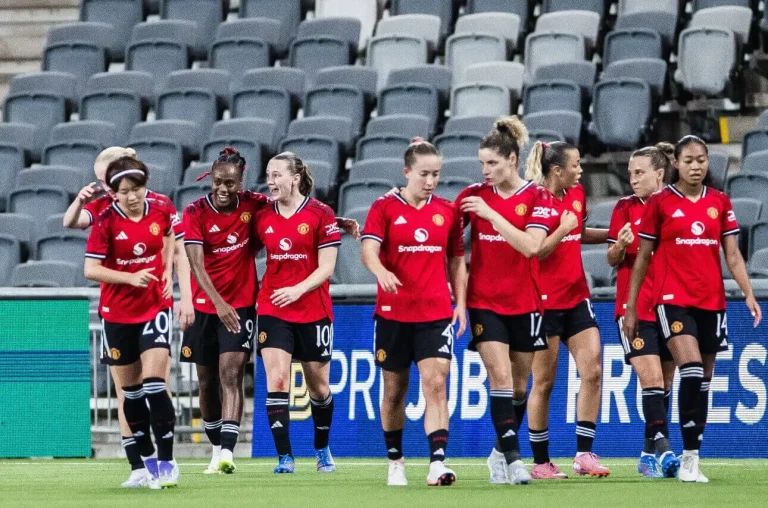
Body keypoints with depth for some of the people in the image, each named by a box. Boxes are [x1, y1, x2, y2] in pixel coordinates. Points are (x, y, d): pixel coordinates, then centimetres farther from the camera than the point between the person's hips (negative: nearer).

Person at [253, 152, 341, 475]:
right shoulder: (262, 218, 4)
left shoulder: (320, 214, -6)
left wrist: (299, 289, -23)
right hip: (273, 311, 2)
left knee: (318, 385, 9)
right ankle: (284, 457, -13)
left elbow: (326, 267, -9)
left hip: (313, 311, -2)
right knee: (276, 379, -13)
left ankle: (322, 449, 31)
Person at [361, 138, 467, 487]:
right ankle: (395, 461, 25)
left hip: (436, 314, 1)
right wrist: (381, 272, -37)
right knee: (395, 390, 9)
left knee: (436, 384, -13)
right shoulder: (384, 208, -2)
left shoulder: (448, 212, 7)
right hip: (393, 313, -1)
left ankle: (437, 463, -20)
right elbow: (369, 250, -16)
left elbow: (456, 262, 14)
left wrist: (461, 303, 4)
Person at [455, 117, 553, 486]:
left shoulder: (537, 198, -6)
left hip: (524, 303, 0)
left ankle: (500, 452, 27)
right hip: (485, 301, 0)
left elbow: (530, 245, -20)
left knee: (519, 385, 10)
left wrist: (491, 214, -23)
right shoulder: (474, 195, 0)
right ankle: (512, 458, -16)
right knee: (501, 378, -14)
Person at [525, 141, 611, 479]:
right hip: (545, 301, -7)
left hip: (576, 297, 7)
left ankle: (584, 454, 1)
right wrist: (562, 229, -21)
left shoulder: (577, 195, 8)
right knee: (544, 382, 1)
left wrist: (614, 235, 15)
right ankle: (540, 462, 9)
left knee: (593, 371, -3)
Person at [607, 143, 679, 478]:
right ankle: (663, 449, -22)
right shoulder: (626, 208, 2)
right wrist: (620, 245, -18)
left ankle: (649, 455, 15)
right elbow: (613, 259, 2)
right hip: (635, 306, -3)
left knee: (665, 384, 6)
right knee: (652, 379, -15)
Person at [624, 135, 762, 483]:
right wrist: (630, 307, 5)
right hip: (674, 299, -4)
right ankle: (690, 458, -18)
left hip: (711, 301, 4)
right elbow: (642, 257, 5)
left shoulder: (720, 203, 9)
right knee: (692, 371, -21)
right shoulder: (660, 203, 0)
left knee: (704, 380, 6)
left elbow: (732, 255, 9)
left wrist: (749, 294, -4)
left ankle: (692, 460, 14)